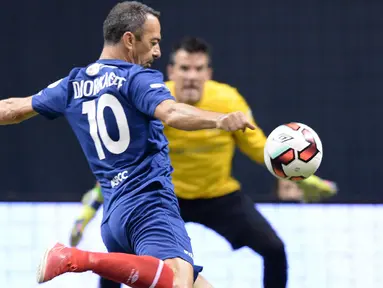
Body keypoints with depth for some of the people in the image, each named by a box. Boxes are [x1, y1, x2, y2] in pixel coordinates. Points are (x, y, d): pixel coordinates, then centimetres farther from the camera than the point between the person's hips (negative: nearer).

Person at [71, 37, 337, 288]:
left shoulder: (229, 101, -21)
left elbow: (256, 146, -5)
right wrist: (95, 200, -16)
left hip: (221, 195, 1)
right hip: (166, 195, -1)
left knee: (274, 249, -11)